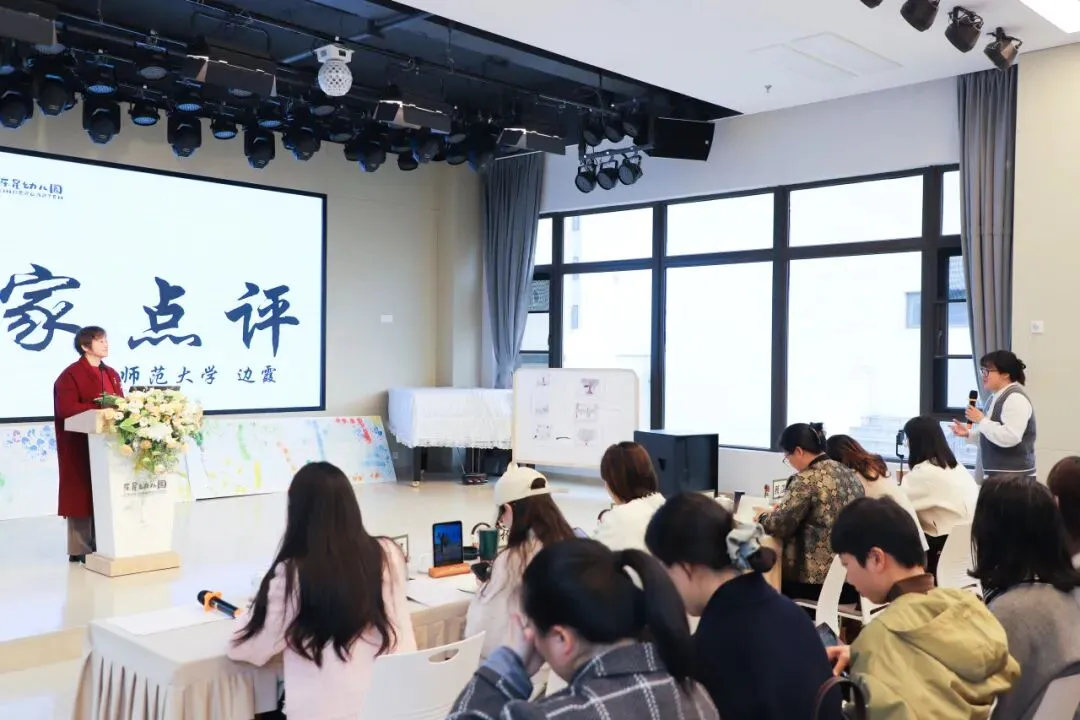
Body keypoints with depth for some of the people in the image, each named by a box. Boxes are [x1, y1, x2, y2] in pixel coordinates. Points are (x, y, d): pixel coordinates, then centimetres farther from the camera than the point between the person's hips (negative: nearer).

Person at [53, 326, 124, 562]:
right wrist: (99, 407, -21)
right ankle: (79, 549, 5)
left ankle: (101, 544, 16)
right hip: (81, 445, -7)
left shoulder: (112, 374, 15)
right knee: (82, 494, -2)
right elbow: (66, 409, -18)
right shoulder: (70, 375, -9)